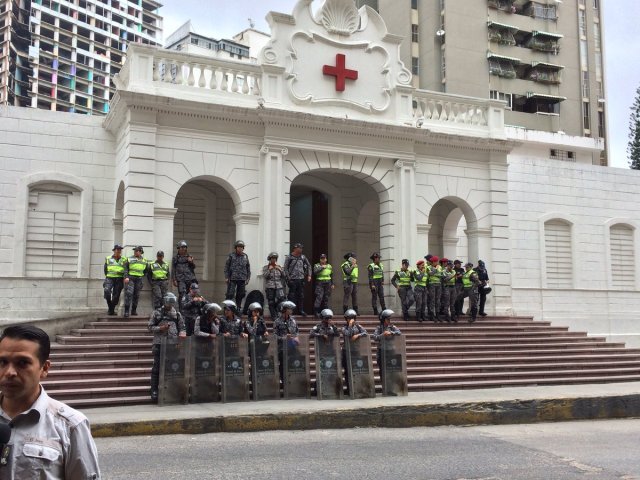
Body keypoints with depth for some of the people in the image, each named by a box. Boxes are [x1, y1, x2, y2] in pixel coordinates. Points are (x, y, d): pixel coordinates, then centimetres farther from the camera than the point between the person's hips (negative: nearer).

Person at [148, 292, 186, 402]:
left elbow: (182, 327, 14)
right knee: (157, 368, -1)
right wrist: (161, 328, -13)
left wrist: (182, 333, -8)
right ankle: (154, 391, 5)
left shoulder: (177, 314, 11)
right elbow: (150, 327, 3)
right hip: (159, 344, -2)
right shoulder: (157, 313, 4)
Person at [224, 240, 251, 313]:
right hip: (232, 279, -4)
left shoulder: (245, 256, 11)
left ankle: (238, 309, 16)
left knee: (240, 295, 8)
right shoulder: (231, 255, 1)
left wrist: (248, 278, 8)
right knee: (230, 294, -8)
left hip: (242, 279, 4)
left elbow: (248, 268, 15)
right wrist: (226, 277, -6)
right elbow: (226, 267, 1)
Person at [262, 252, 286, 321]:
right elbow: (264, 276, -4)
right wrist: (269, 270, -12)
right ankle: (273, 317, 7)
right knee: (271, 302, -1)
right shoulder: (265, 267, 9)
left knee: (281, 299, -17)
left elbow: (284, 276, 10)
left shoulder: (279, 267, 16)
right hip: (269, 287, -1)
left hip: (279, 286, 1)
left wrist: (280, 270, -4)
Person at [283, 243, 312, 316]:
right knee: (292, 296, -2)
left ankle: (301, 310, 16)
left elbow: (309, 265, 20)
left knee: (301, 296, 8)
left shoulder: (302, 257, 9)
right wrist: (288, 278, -13)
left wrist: (309, 275, 12)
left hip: (301, 279, 4)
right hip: (293, 280, -4)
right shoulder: (289, 257, -4)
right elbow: (285, 269, -6)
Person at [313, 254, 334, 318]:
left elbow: (332, 275, 20)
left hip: (328, 283, 4)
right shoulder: (317, 265, 5)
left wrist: (332, 284, 16)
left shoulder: (329, 266, 16)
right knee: (319, 297, -14)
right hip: (319, 283, -4)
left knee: (326, 298, 4)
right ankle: (316, 311, -13)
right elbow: (315, 272, -15)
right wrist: (322, 267, -14)